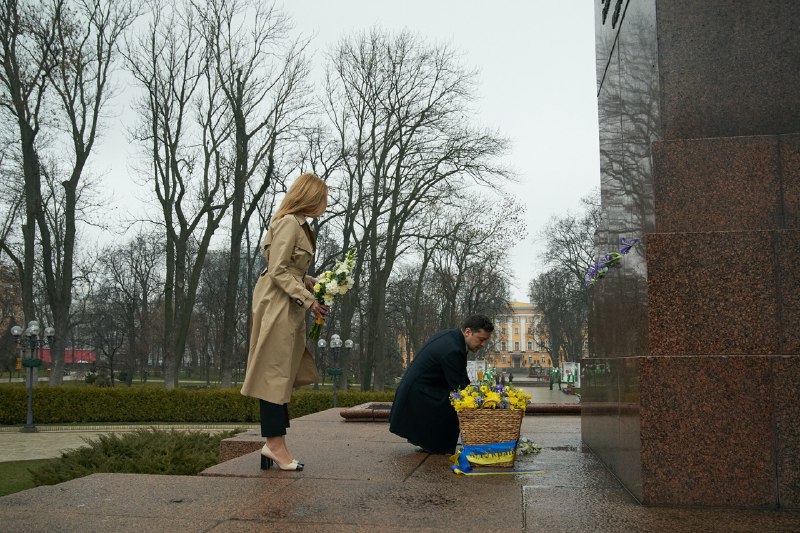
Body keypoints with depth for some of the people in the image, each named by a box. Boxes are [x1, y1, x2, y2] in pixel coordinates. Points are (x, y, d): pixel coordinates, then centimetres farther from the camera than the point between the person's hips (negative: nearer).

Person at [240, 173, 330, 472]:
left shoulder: (299, 225, 16)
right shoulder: (289, 223, -12)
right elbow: (278, 271, -18)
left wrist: (309, 281, 6)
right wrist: (308, 299, -19)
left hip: (288, 307, 10)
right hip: (277, 305, -10)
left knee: (282, 374, 9)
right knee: (275, 373, -6)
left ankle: (274, 444, 13)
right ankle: (275, 444, -1)